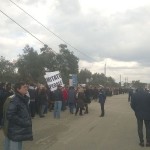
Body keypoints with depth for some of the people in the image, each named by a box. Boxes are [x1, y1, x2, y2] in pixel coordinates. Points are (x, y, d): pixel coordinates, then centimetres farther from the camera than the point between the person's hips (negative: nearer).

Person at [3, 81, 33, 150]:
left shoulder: (23, 99, 9)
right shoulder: (14, 100, -20)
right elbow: (10, 115, -26)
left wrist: (27, 121, 6)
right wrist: (24, 123, -21)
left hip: (19, 131, 9)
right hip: (15, 132, -9)